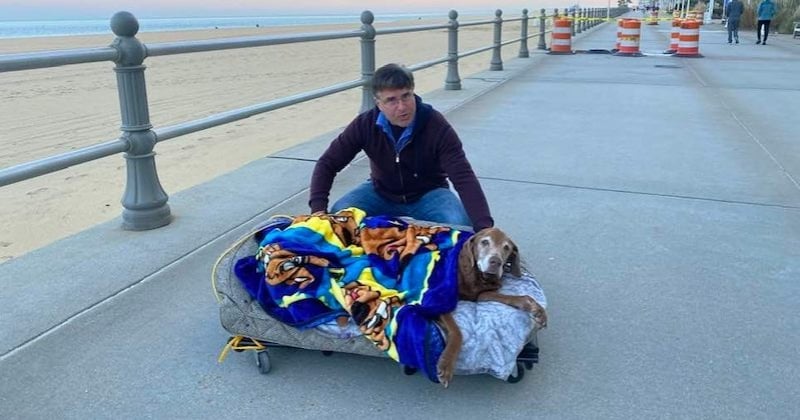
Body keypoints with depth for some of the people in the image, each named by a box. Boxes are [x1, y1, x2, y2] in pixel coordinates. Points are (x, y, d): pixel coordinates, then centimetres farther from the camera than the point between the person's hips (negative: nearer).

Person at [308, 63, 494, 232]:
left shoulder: (437, 127, -25)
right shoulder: (365, 125, -17)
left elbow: (463, 177, -31)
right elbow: (327, 164, -13)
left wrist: (484, 227, -43)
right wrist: (318, 209, -28)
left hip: (428, 194, -2)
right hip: (381, 193, 2)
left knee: (460, 225, -30)